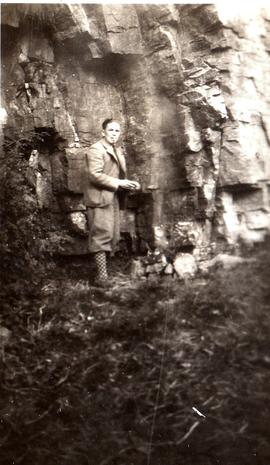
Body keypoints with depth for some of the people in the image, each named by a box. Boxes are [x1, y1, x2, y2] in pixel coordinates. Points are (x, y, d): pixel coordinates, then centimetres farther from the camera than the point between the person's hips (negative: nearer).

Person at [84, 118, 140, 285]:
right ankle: (102, 275, -6)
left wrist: (128, 184, 6)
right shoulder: (96, 149, -9)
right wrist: (118, 183, -20)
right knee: (102, 236, -9)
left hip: (113, 198, 9)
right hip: (100, 199, -9)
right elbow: (95, 175, -20)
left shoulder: (118, 150, 19)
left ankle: (104, 266, 22)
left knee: (113, 236, 11)